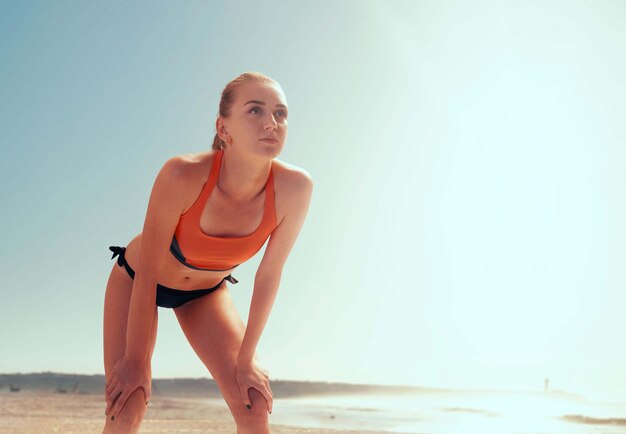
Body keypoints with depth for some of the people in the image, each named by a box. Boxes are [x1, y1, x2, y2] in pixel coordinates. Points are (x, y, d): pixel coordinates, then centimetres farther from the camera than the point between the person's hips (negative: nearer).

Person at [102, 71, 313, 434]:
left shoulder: (295, 188, -29)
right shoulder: (183, 175, -37)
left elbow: (269, 275, -17)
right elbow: (147, 272, -26)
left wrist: (245, 358, -9)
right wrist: (136, 359, -17)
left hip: (206, 292, 3)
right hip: (135, 279, -2)